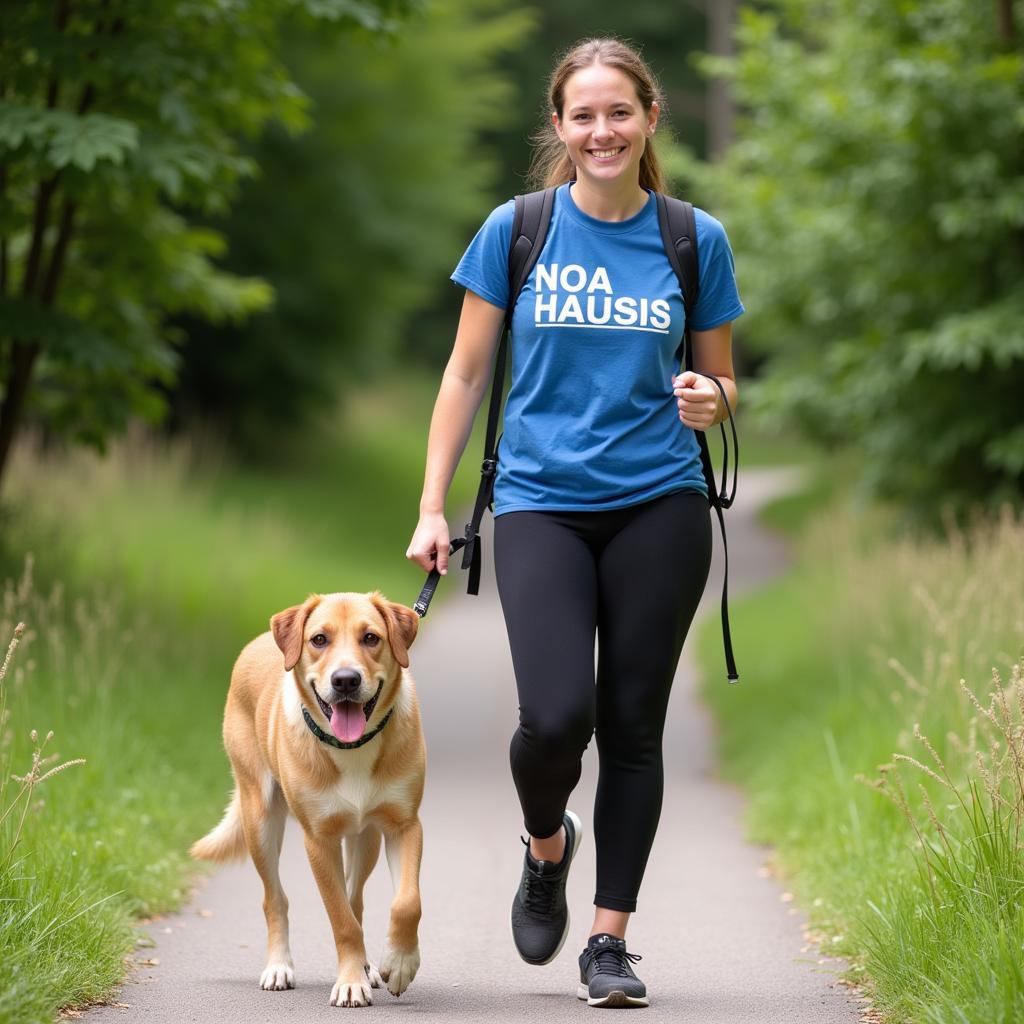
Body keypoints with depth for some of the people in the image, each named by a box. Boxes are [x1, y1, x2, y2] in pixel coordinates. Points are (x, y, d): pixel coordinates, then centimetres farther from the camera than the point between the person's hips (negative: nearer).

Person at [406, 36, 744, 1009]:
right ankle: (546, 846, 19)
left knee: (632, 725, 2)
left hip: (658, 507, 1)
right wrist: (432, 510, 1)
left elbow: (718, 380, 14)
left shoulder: (695, 239, 4)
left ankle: (610, 939, 12)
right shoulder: (516, 230, 2)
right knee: (556, 717, -15)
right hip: (541, 501, -1)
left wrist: (708, 402, -11)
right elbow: (466, 375, 6)